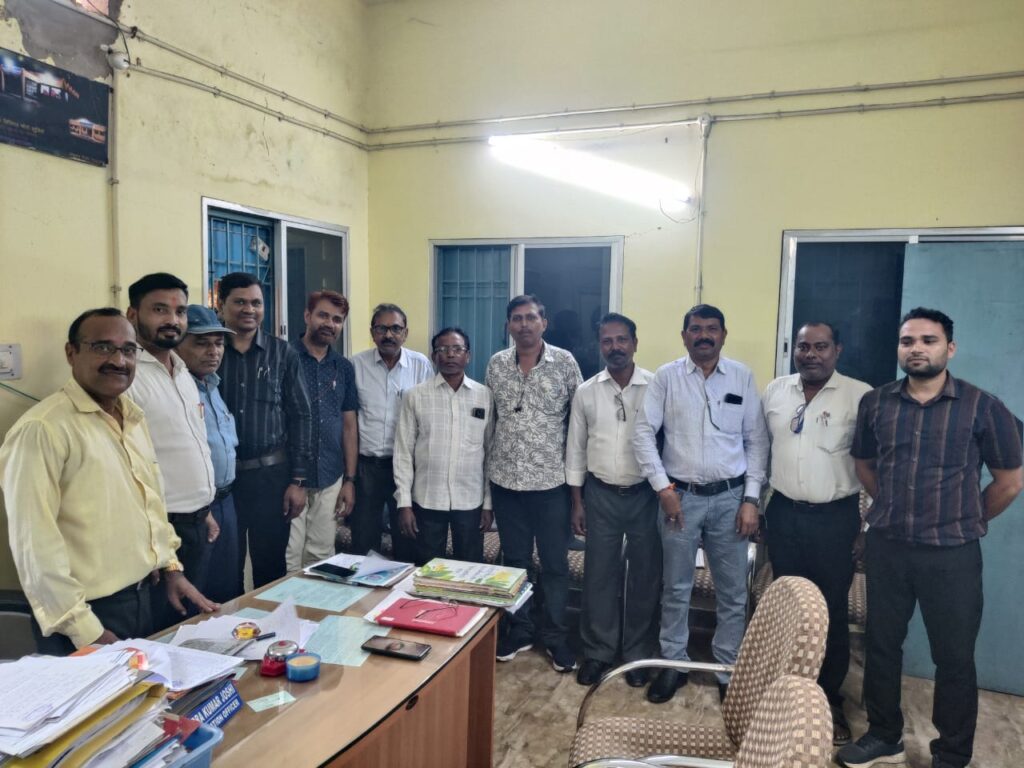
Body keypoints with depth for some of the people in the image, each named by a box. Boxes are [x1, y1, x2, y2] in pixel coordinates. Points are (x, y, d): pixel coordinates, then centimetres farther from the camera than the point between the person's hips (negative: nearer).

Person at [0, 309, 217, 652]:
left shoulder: (133, 417, 8)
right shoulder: (42, 429, -18)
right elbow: (34, 541, -20)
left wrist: (172, 568, 14)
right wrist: (82, 628, -19)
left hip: (145, 597, 8)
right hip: (92, 612, -8)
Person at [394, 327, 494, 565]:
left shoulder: (485, 396, 1)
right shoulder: (415, 395, -2)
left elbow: (491, 451, 4)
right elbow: (403, 451, -1)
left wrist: (489, 502, 3)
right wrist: (404, 502, -5)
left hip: (470, 501, 1)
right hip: (427, 500, -1)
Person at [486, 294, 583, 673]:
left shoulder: (565, 362, -5)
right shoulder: (496, 364, 3)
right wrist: (488, 465, 11)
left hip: (551, 480, -2)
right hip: (506, 479, 2)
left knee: (555, 563, 8)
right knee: (514, 559, 14)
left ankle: (555, 636, 24)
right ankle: (518, 629, 30)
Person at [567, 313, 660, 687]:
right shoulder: (586, 392, 1)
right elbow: (575, 448, 5)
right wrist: (577, 502, 4)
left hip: (646, 495, -1)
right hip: (600, 495, 2)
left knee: (644, 576, 10)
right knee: (599, 575, 10)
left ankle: (638, 654, 28)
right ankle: (597, 652, 27)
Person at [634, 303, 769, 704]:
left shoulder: (743, 376, 2)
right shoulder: (666, 376, -2)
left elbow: (757, 440, 3)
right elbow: (644, 432, -3)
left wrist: (751, 498, -2)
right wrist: (663, 488, -9)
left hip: (729, 497, 1)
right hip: (679, 496, -1)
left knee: (733, 592, 10)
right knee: (676, 588, 11)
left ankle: (730, 671, 28)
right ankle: (673, 664, 28)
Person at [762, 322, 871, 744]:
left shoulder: (861, 396, -10)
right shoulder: (775, 390, 3)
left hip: (835, 517, -3)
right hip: (783, 513, 4)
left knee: (832, 612, 9)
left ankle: (830, 699, 26)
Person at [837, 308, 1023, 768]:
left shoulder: (983, 408, -8)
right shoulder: (875, 403, 0)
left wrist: (964, 522, 8)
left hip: (952, 554, -2)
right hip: (885, 546, 3)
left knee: (954, 658, 9)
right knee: (881, 644, 13)